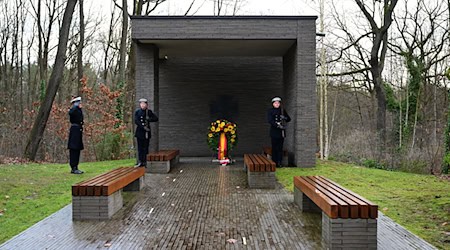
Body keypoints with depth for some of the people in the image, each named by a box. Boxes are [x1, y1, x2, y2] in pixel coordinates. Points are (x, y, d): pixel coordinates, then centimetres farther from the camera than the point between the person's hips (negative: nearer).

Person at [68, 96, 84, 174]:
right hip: (75, 131, -10)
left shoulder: (79, 110, 17)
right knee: (74, 150, -7)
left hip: (78, 131, 10)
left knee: (77, 150, 12)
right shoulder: (73, 110, -11)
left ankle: (75, 168, 18)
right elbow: (70, 113, -35)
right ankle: (73, 168, -5)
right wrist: (76, 106, -25)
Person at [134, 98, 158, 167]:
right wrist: (143, 127, -16)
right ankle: (140, 162, 11)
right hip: (140, 132, 0)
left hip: (146, 132, 0)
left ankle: (145, 162, 6)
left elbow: (156, 118, -2)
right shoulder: (137, 112, 3)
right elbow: (136, 121, -7)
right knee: (140, 148, 4)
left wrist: (149, 119, -18)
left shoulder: (149, 112, 4)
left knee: (146, 147, 2)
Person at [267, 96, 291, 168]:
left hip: (282, 132, 3)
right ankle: (274, 163, 5)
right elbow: (269, 120, -13)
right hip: (274, 132, -3)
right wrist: (278, 125, -22)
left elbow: (289, 119, 14)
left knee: (280, 148, 3)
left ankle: (279, 163, 7)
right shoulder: (270, 111, 0)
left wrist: (284, 118, -10)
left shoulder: (283, 110, 10)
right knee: (274, 148, -1)